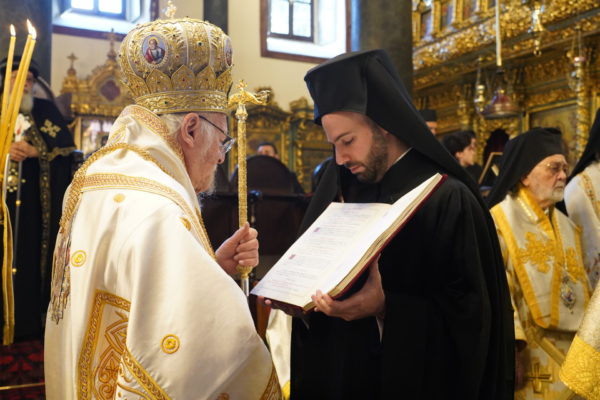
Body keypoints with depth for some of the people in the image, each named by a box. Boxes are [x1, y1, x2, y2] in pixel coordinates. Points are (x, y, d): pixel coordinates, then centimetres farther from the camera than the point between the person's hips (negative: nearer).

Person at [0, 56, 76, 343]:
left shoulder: (45, 110, 8)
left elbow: (66, 146, -2)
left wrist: (33, 151, -15)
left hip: (32, 199, -1)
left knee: (29, 254, 0)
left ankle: (28, 323, 8)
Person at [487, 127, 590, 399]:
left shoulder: (567, 226, 14)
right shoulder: (501, 221, -10)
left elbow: (580, 289, 17)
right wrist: (510, 346, -25)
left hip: (572, 355, 7)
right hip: (529, 356, -7)